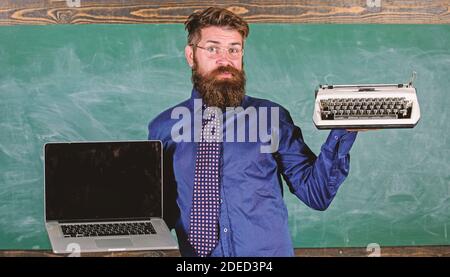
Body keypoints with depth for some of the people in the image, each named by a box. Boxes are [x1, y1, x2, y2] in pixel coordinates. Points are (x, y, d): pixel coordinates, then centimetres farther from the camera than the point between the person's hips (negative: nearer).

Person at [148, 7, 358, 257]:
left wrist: (343, 132, -8)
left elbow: (316, 194, 2)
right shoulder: (163, 127, 7)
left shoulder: (272, 118, 4)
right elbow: (164, 212, 13)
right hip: (195, 252, 1)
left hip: (269, 252, -1)